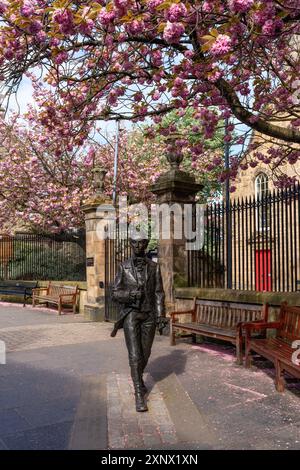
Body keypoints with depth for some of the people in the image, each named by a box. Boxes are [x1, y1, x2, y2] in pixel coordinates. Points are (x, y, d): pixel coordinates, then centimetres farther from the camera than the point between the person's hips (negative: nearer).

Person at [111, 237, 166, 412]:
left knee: (145, 353, 13)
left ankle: (138, 377, 41)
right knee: (135, 355, -9)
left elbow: (159, 293, 2)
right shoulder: (124, 267, 0)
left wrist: (161, 314, -9)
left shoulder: (154, 267, 3)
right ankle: (139, 394, -1)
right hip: (130, 314, -2)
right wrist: (129, 294, -22)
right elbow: (115, 293, -1)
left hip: (149, 315, 2)